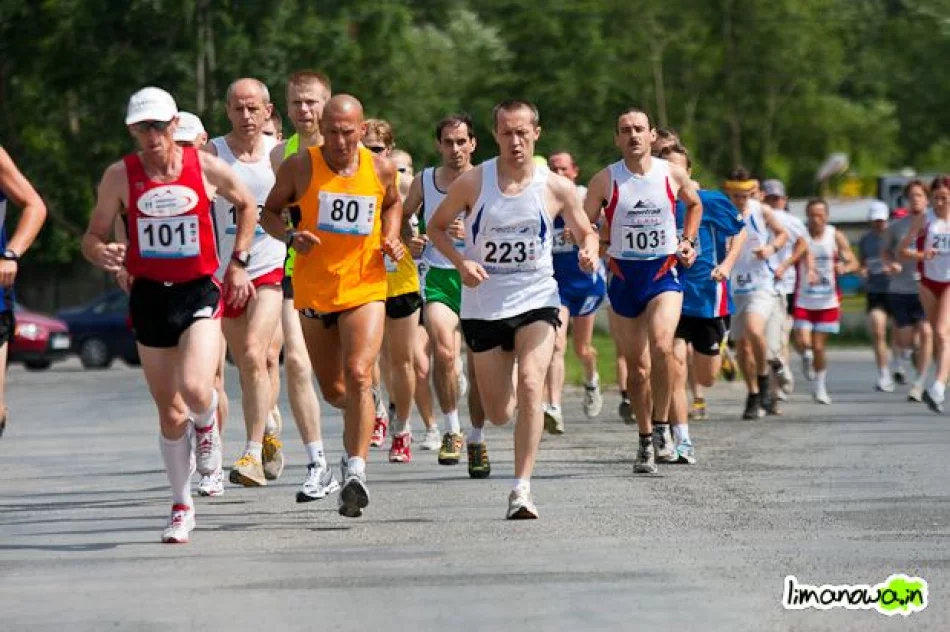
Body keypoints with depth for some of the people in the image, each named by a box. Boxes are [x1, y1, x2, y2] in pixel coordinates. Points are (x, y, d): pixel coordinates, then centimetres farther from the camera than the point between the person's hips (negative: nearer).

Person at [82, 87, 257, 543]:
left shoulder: (206, 167, -4)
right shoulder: (120, 176, -3)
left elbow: (247, 205, 14)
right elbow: (93, 236, 3)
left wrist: (236, 262, 8)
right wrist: (101, 253, -20)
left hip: (200, 292, -1)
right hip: (150, 296, 2)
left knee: (195, 390, -23)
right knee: (169, 411, 6)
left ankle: (206, 424, 16)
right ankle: (181, 506, 23)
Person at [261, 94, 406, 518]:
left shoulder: (380, 169, 0)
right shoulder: (300, 167, -5)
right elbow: (270, 212, 6)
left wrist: (392, 238, 2)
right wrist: (291, 236, -15)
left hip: (365, 288, -1)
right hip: (313, 289, 1)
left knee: (358, 375, -20)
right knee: (332, 390, 12)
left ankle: (356, 471, -23)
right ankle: (364, 416, 48)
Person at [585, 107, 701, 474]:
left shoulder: (673, 175, 0)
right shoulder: (605, 181, -4)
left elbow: (694, 204, 21)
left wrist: (688, 241, 9)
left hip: (664, 272, -1)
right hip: (624, 275, 1)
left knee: (661, 346, -25)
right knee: (636, 365, 6)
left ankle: (663, 426, -10)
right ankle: (646, 441, 22)